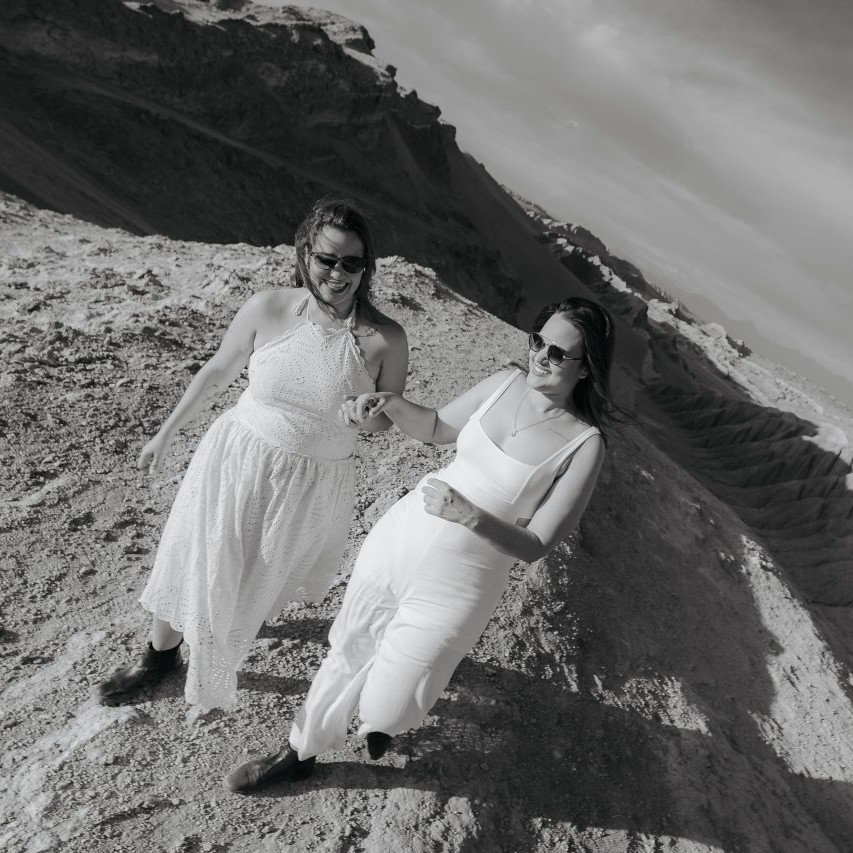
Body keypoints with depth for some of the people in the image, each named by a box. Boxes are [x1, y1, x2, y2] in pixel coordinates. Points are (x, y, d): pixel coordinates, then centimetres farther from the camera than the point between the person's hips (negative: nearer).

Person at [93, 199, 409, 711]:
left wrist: (368, 414, -27)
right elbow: (219, 371, 2)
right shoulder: (268, 309, -14)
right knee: (194, 563, 18)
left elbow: (387, 421, -2)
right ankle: (162, 656, 48)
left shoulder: (386, 340, -17)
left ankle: (245, 621, 63)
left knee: (269, 573, 25)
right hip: (238, 459, 1)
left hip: (314, 486, 0)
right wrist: (166, 433, 10)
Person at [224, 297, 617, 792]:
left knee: (388, 703, 9)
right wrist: (387, 402, -7)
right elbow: (436, 427, 11)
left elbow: (536, 546, -15)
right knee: (349, 653, 21)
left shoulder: (585, 445, -17)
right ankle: (301, 754, 48)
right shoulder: (507, 383, -3)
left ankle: (386, 719, 51)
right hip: (403, 533, 5)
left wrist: (469, 515, -30)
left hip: (460, 579, -4)